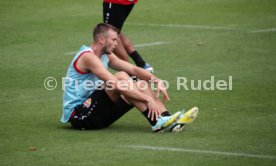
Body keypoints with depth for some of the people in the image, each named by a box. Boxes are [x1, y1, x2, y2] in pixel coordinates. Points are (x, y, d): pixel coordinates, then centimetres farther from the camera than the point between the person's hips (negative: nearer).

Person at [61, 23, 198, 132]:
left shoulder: (106, 56, 13)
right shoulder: (88, 57, -18)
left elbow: (133, 69, 10)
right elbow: (117, 85, -26)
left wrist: (156, 81, -8)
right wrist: (148, 99, -28)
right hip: (78, 115, -9)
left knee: (141, 85, 0)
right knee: (122, 76, -25)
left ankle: (167, 119, -15)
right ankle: (156, 122, -30)